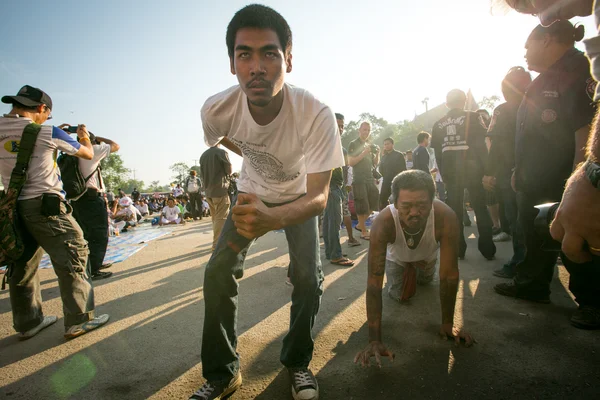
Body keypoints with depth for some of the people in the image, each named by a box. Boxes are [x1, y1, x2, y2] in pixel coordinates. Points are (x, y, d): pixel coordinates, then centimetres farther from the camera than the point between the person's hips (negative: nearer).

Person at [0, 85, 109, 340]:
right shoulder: (47, 132, -8)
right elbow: (88, 154, 5)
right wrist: (84, 136, 24)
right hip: (44, 206, -7)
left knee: (22, 266, 14)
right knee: (72, 259, 0)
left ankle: (28, 323, 25)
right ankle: (78, 320, 2)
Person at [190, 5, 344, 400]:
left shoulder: (317, 114, -37)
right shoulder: (217, 109, -28)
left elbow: (319, 197, -36)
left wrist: (274, 218, -56)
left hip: (299, 196, -1)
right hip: (252, 192, 2)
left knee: (308, 277, -14)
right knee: (218, 272, -8)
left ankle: (298, 363, 15)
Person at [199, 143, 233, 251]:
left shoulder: (203, 155, 10)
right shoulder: (222, 152, -8)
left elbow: (202, 173, 16)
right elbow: (229, 170, -4)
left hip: (208, 191, 6)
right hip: (220, 190, -6)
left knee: (215, 218, 15)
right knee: (221, 218, -3)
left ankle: (217, 241, 22)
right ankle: (217, 244, -5)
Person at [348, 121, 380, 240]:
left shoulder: (370, 145, 16)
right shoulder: (353, 144, -4)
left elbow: (375, 164, 15)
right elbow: (350, 162, -14)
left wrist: (377, 154, -4)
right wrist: (364, 153, -20)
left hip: (370, 179, 7)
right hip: (359, 180, -7)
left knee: (373, 204, 8)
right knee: (362, 207, -3)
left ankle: (360, 225, 24)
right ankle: (363, 231, 6)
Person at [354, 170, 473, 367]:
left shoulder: (446, 218, -46)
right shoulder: (383, 223, -47)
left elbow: (449, 274, -36)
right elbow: (374, 280, -46)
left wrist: (448, 323, -28)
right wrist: (375, 339, -47)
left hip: (427, 254, 2)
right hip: (397, 257, -1)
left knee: (425, 281, 26)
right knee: (400, 295, 9)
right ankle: (409, 270, 38)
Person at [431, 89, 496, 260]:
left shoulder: (438, 124, 6)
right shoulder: (472, 117, -2)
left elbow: (437, 153, 6)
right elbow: (481, 145, -4)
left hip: (450, 172, 2)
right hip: (472, 169, -2)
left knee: (454, 210, 8)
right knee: (481, 209, 7)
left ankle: (458, 250, 11)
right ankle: (488, 250, 9)